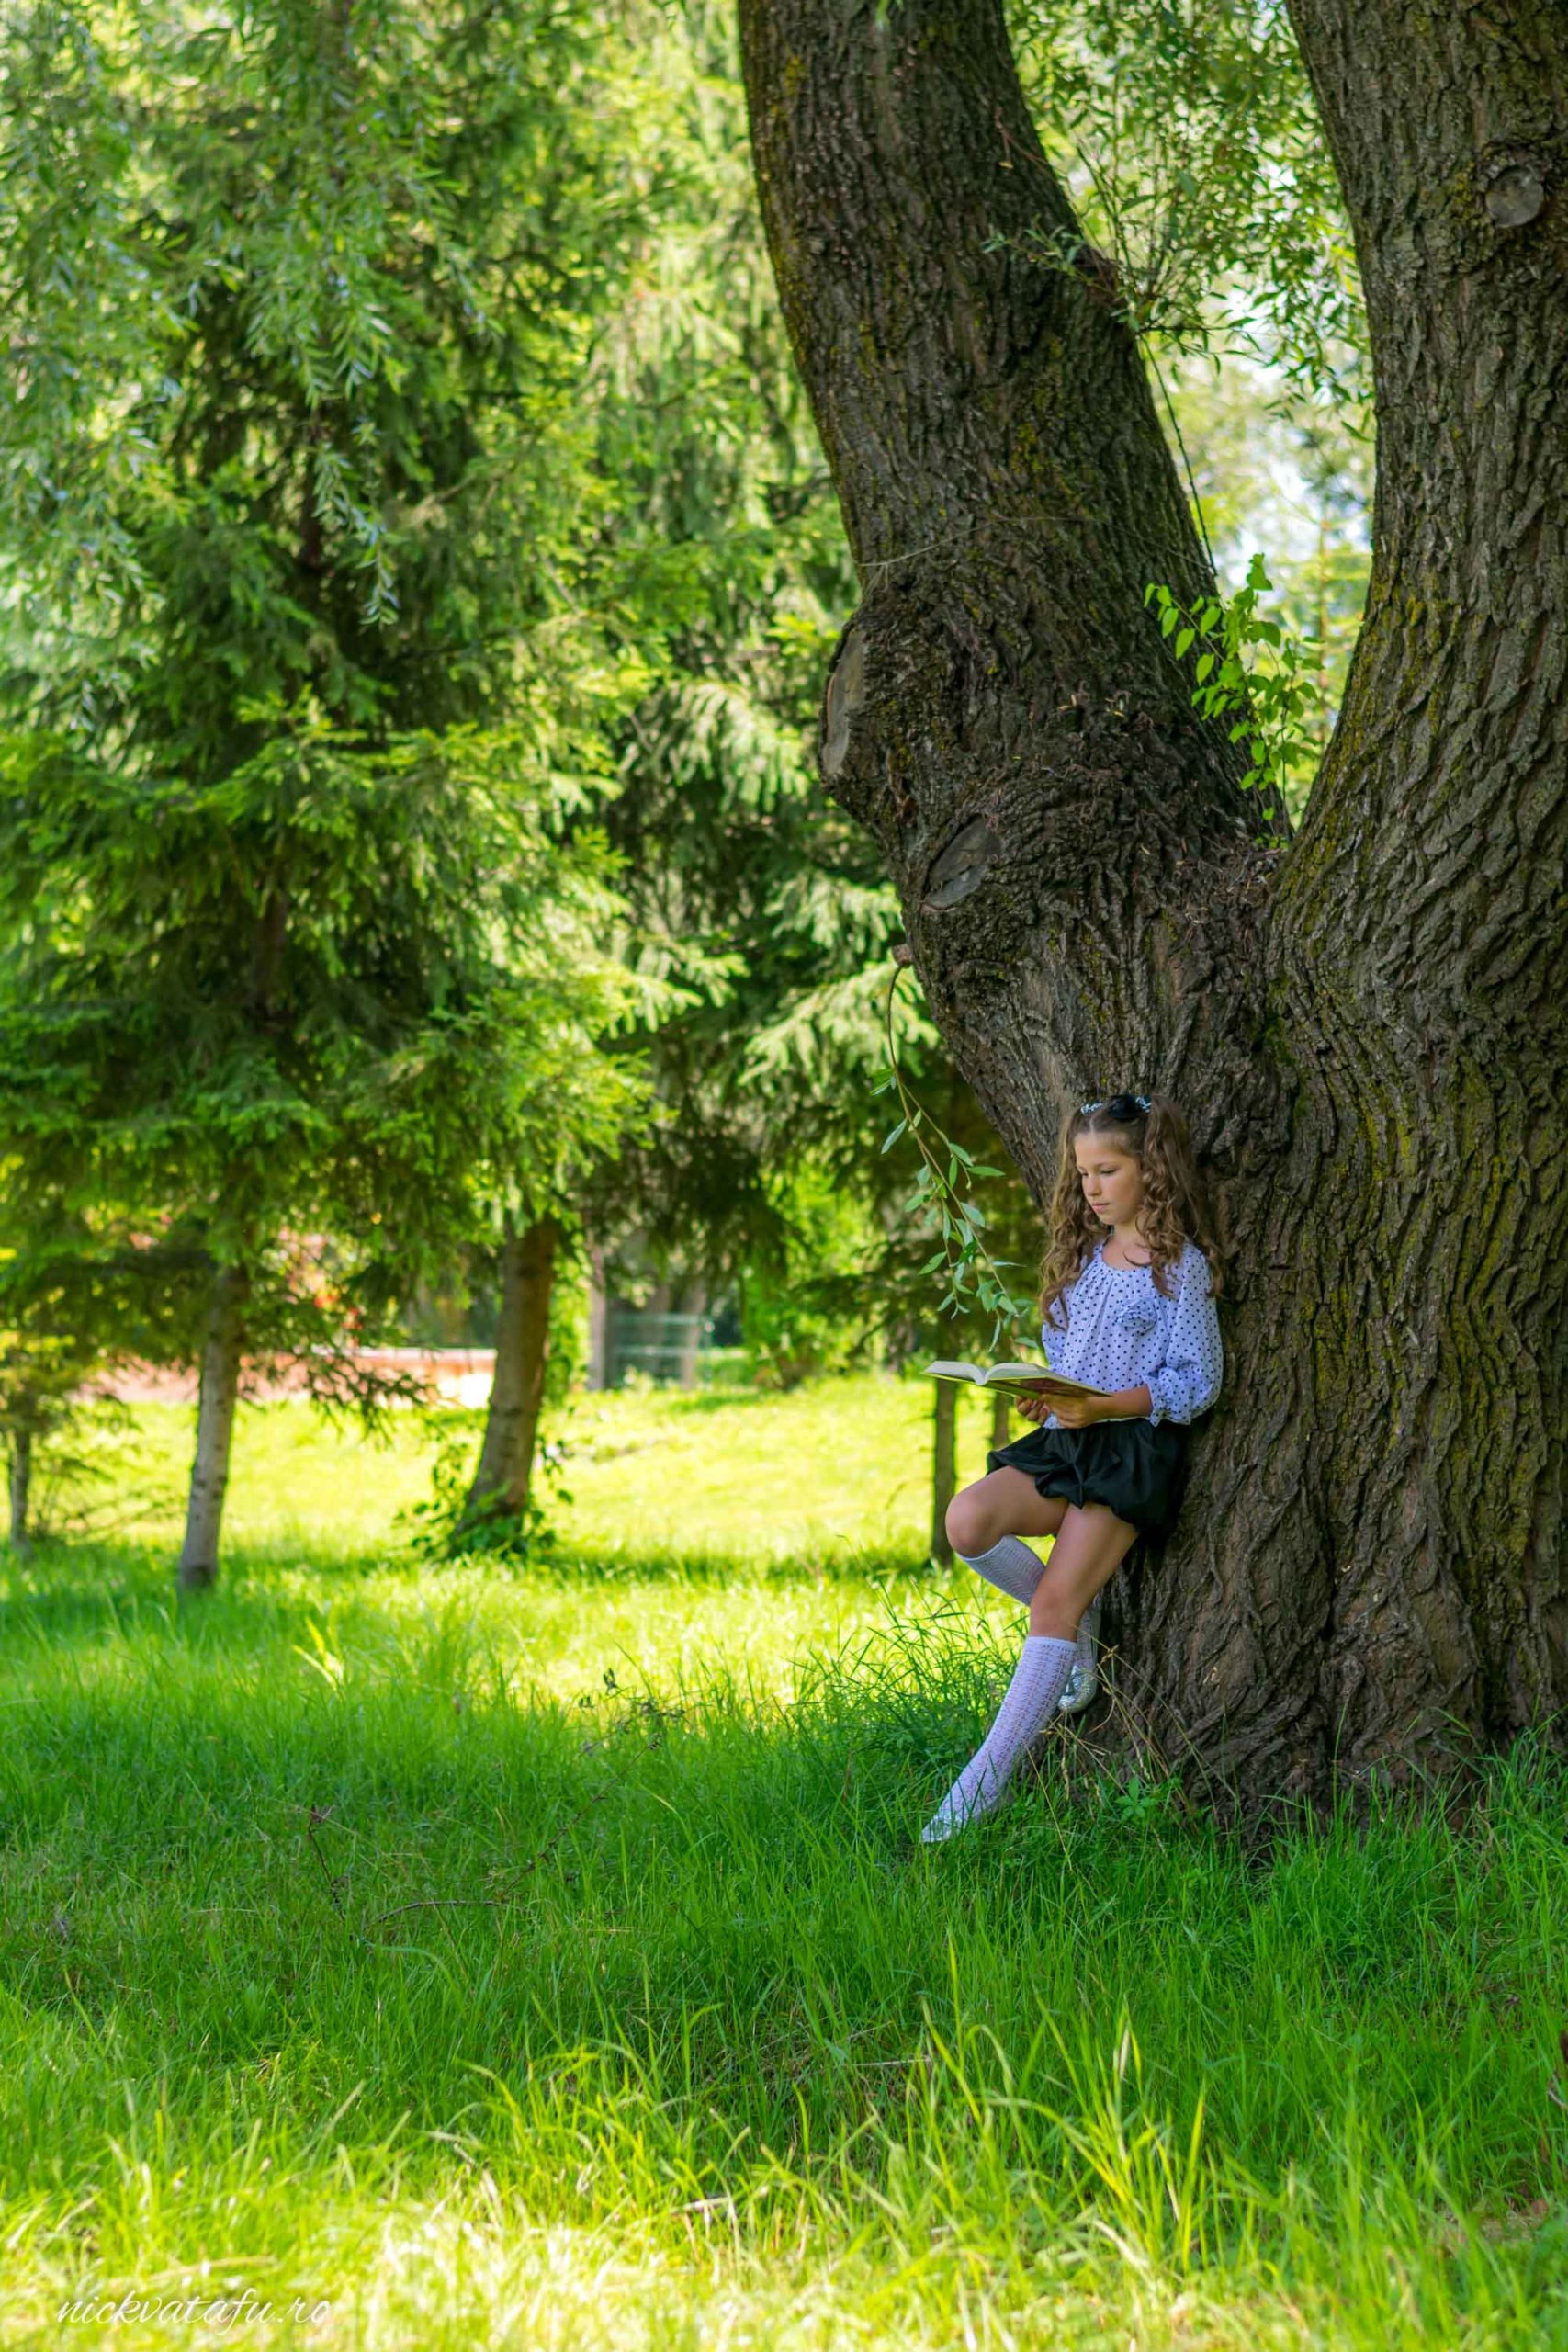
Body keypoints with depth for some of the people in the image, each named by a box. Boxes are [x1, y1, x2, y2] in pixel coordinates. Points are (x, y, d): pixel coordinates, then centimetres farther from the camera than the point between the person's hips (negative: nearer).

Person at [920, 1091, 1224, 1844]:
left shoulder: (1180, 1267, -2)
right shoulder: (1081, 1258, 18)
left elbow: (1197, 1380, -8)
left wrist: (1103, 1406, -20)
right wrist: (1042, 1399, 0)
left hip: (1135, 1447, -6)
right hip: (1063, 1441, 6)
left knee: (1055, 1600, -16)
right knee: (968, 1520, -23)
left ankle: (982, 1787, -17)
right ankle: (1077, 1626, 2)